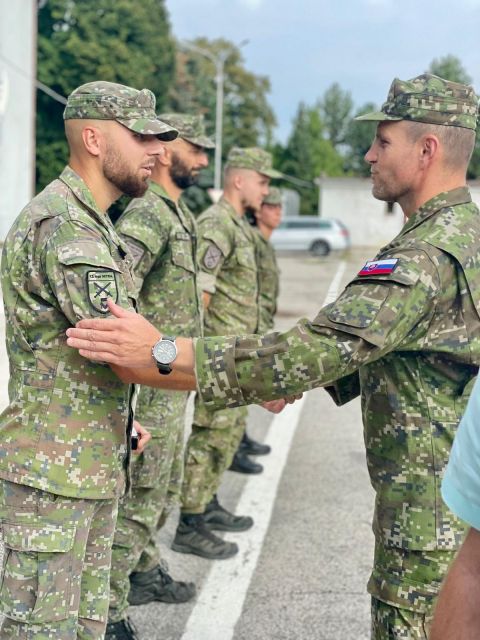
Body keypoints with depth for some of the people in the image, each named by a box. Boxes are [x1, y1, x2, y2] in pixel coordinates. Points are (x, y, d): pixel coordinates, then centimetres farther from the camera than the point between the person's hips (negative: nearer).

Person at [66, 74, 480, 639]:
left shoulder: (429, 256, -25)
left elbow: (318, 349, -33)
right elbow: (368, 352, 16)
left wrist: (164, 355, -32)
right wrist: (293, 380, 9)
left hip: (429, 515, -10)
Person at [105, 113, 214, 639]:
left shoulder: (176, 212, 13)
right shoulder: (146, 213, -19)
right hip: (151, 384, -10)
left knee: (163, 489, 22)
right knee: (138, 497, -3)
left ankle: (143, 571, 39)